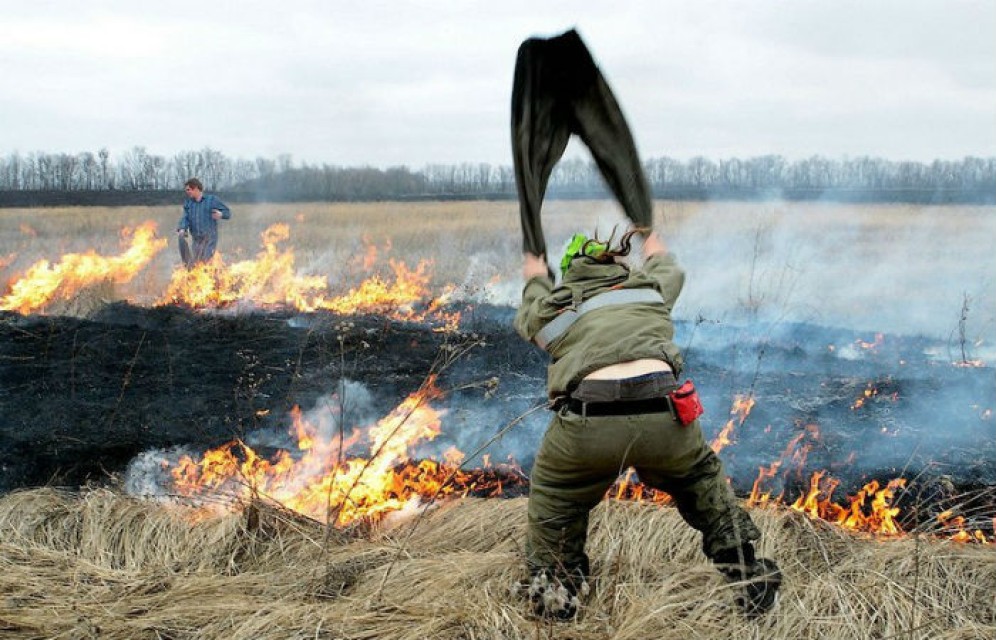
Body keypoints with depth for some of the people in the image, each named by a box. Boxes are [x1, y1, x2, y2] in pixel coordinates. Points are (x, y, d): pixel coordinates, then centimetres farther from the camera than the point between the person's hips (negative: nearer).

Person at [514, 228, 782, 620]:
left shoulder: (552, 306, 24)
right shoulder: (648, 285, 26)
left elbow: (529, 316, 50)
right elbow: (671, 271, 51)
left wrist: (536, 282, 72)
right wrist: (657, 254, 75)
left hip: (588, 422, -1)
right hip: (663, 413, 2)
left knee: (553, 499, 27)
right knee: (701, 480, 30)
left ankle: (556, 585, 31)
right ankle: (746, 570, 32)